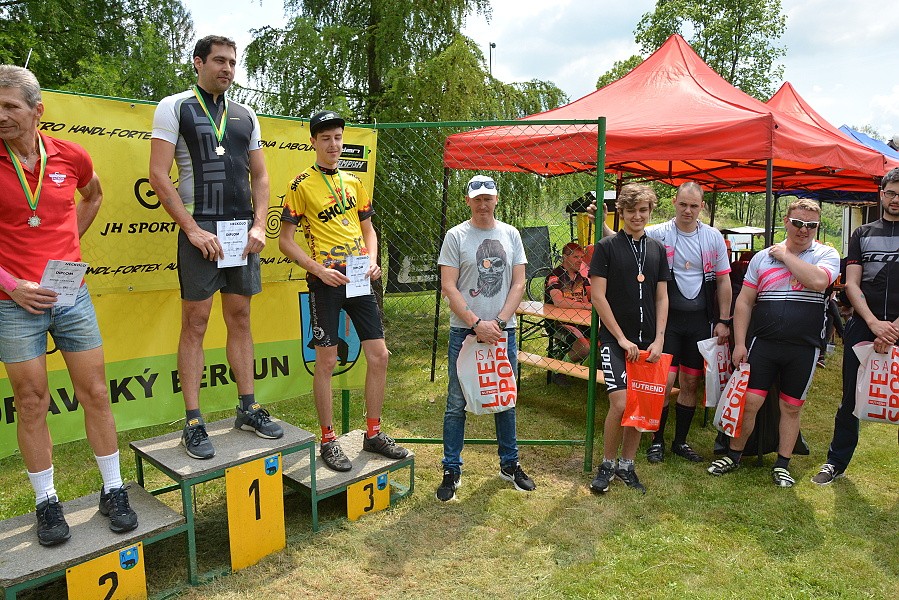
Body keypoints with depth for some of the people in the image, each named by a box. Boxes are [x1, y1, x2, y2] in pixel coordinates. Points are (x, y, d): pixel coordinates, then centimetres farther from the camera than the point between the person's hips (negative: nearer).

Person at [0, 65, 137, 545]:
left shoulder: (70, 156, 1)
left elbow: (93, 194, 24)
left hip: (72, 296, 2)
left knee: (95, 393, 6)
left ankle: (113, 491, 20)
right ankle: (46, 502, 21)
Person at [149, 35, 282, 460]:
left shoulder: (245, 116, 15)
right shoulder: (174, 107, 1)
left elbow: (260, 176, 15)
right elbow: (158, 175, -7)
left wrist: (259, 225, 1)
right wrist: (193, 229, -14)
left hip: (243, 230, 5)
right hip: (200, 229, -4)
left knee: (240, 319, 9)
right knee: (195, 323, -2)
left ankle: (247, 409, 18)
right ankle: (193, 423, 5)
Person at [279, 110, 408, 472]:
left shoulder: (353, 182, 14)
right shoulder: (302, 185, -2)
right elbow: (285, 241, -4)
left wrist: (372, 260, 1)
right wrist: (319, 269, -17)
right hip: (325, 279, -5)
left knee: (379, 356, 4)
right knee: (327, 361, 0)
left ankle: (373, 434, 19)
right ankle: (328, 441, 15)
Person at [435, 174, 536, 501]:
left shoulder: (510, 234, 7)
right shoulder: (456, 236, -2)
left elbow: (518, 283, 3)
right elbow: (448, 287, -7)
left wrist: (499, 322, -9)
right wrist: (477, 324, -15)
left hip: (504, 330, 3)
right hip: (464, 331, -3)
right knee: (457, 403, 2)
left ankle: (509, 464, 29)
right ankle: (451, 470, 15)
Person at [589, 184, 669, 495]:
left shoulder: (657, 249, 10)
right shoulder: (607, 246, -4)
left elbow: (662, 298, 10)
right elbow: (598, 296, -8)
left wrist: (658, 340, -1)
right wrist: (621, 338, -11)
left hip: (647, 342, 5)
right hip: (615, 339, -4)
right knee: (620, 404, -12)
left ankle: (627, 465, 25)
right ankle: (607, 464, 10)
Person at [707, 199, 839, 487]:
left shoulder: (826, 255, 2)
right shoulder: (762, 257, 6)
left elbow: (818, 281, -23)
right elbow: (744, 302, 6)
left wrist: (785, 254, -11)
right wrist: (739, 343, -1)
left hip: (804, 348, 0)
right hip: (763, 344, 1)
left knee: (791, 408, 10)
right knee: (749, 402, 0)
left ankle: (782, 465, 25)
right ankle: (734, 455, 18)